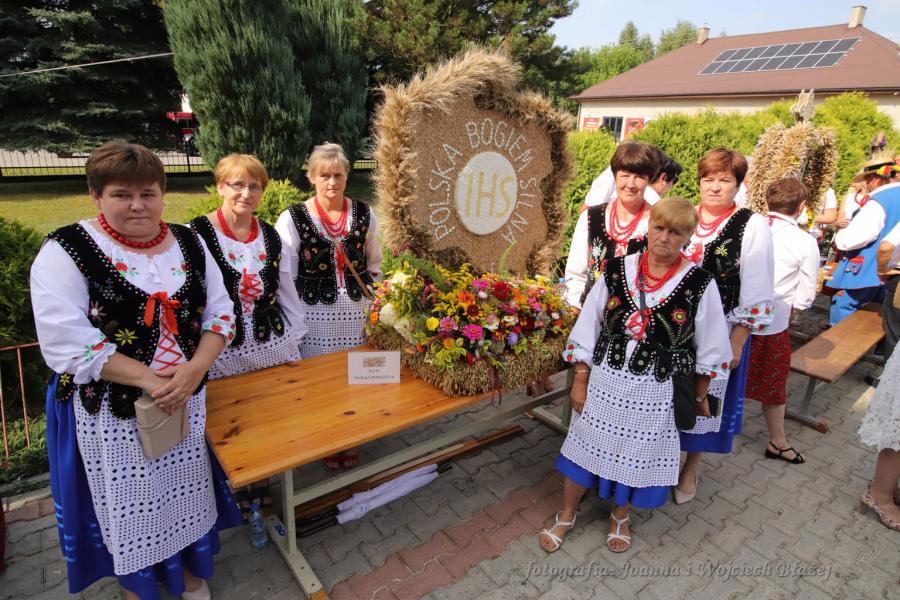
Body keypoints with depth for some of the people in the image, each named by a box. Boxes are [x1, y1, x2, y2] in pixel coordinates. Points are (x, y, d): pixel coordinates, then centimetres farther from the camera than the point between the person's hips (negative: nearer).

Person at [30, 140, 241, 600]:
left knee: (187, 489, 19)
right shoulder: (67, 252, -11)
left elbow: (221, 313, 0)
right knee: (129, 501, 15)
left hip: (189, 398, 4)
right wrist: (150, 378, -22)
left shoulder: (188, 244, 1)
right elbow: (67, 344, -18)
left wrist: (195, 369, -16)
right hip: (112, 407, -3)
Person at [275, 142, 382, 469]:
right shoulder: (293, 218, -8)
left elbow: (374, 264, 12)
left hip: (357, 311, 3)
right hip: (315, 314, -2)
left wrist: (374, 303, 8)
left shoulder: (364, 214, 1)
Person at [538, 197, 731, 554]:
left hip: (656, 391, -1)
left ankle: (620, 516, 47)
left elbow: (709, 346, 2)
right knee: (585, 447, 14)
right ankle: (566, 516, 39)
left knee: (637, 455, 17)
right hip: (604, 381, 1)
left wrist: (700, 395, 8)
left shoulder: (699, 284, -10)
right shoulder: (617, 270, -7)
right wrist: (579, 382, -1)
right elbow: (587, 329, -2)